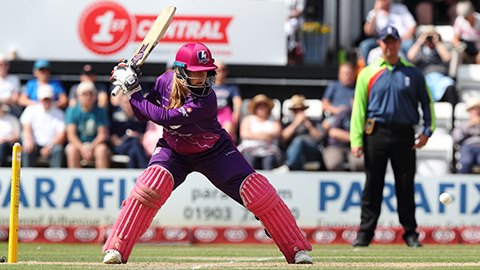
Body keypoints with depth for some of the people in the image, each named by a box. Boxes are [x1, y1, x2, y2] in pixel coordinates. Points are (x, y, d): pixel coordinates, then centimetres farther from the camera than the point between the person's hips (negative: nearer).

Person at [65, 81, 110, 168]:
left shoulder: (101, 112, 2)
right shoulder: (72, 111, 1)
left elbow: (102, 135, -3)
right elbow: (71, 134, -6)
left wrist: (91, 148, -20)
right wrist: (82, 149, -22)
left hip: (95, 144, 0)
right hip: (78, 144, 0)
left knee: (102, 149, -32)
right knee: (72, 150, -32)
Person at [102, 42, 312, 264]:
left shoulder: (206, 101, -33)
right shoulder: (165, 82, -18)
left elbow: (164, 117, -38)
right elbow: (143, 115, -4)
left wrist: (132, 94, -32)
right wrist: (132, 87, -20)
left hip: (213, 152, -3)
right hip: (174, 150, 3)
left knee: (256, 189, -15)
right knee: (154, 181, -27)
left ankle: (296, 248, -2)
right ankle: (116, 249, -21)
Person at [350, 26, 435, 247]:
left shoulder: (412, 73, 9)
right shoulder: (368, 74, 7)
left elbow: (427, 102, 13)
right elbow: (358, 108, 4)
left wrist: (427, 131, 1)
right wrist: (356, 140, -5)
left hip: (404, 135, 0)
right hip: (376, 134, 0)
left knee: (406, 186, 3)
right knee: (372, 186, 1)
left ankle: (410, 233, 11)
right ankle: (365, 234, 5)